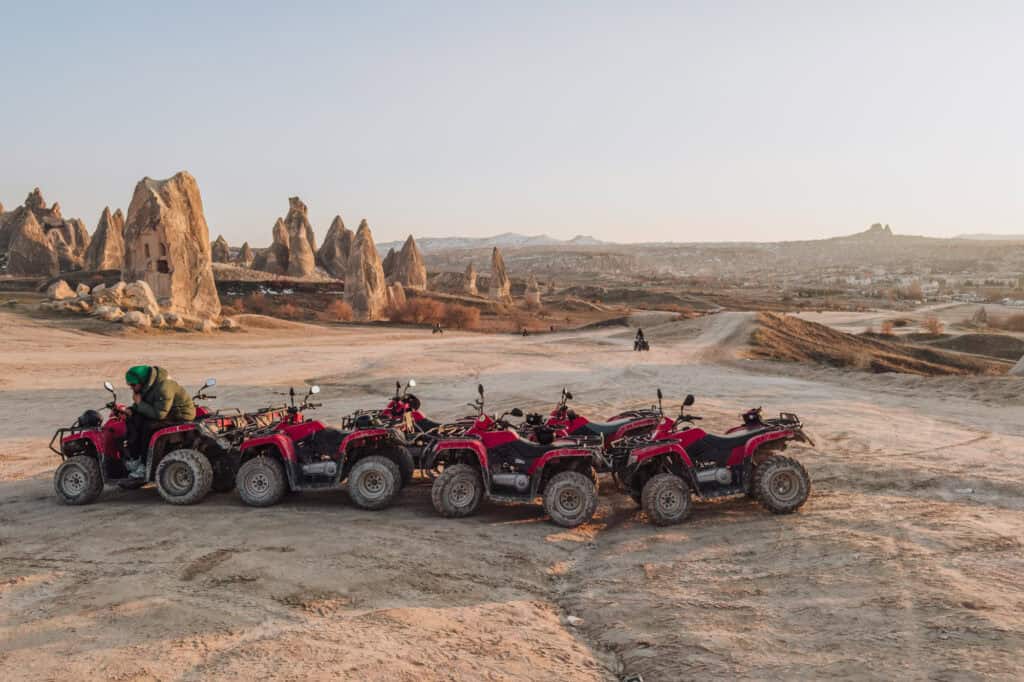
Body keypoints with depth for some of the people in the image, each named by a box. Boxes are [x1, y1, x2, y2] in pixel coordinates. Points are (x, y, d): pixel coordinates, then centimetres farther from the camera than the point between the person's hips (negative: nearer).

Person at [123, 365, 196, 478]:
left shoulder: (163, 387, -27)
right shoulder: (147, 385, 2)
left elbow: (159, 414, -30)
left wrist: (140, 403, -21)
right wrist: (131, 410, -5)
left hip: (181, 417, -10)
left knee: (148, 426, -27)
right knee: (134, 419, -3)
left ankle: (145, 466, -15)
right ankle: (134, 458, -2)